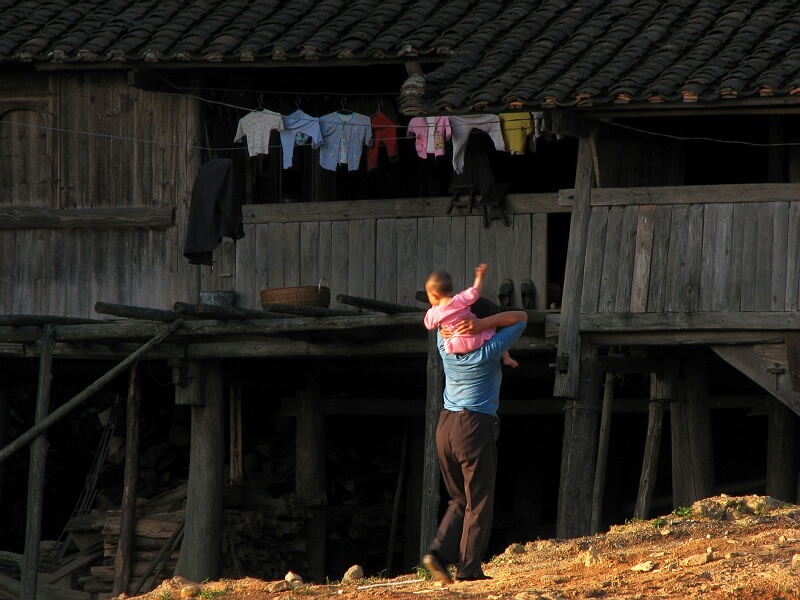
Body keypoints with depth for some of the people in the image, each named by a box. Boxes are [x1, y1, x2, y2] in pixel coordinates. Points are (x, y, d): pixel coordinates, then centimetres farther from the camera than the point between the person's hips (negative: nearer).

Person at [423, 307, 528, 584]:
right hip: (475, 426, -6)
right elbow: (520, 318, -1)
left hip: (445, 426, 6)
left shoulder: (445, 347, 5)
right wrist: (482, 324, -9)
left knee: (460, 499, 17)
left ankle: (439, 550, -1)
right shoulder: (487, 352, -8)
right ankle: (468, 567, -3)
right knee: (479, 502, 1)